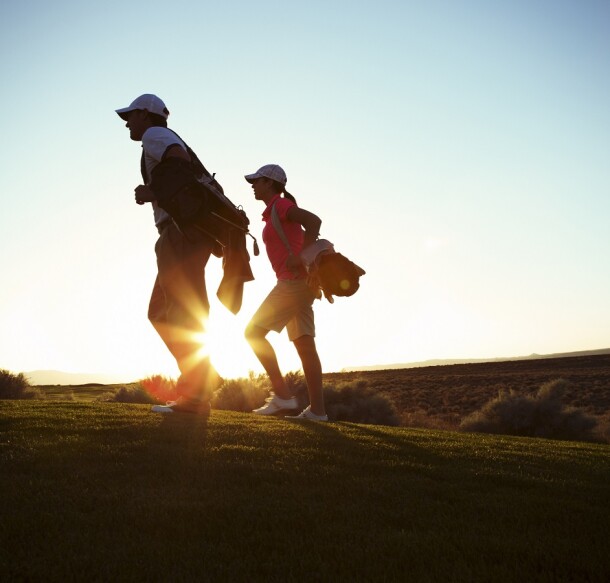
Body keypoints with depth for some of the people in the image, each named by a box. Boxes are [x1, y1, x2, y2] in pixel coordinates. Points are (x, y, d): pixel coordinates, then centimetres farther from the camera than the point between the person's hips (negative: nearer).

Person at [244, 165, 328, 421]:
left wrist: (299, 257, -23)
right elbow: (306, 237, 24)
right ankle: (317, 409, 3)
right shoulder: (276, 212, 22)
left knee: (254, 332, -8)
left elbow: (314, 221, -20)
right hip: (299, 283, 10)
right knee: (304, 345, 5)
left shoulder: (280, 205, -5)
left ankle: (282, 395, -9)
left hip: (294, 280, -10)